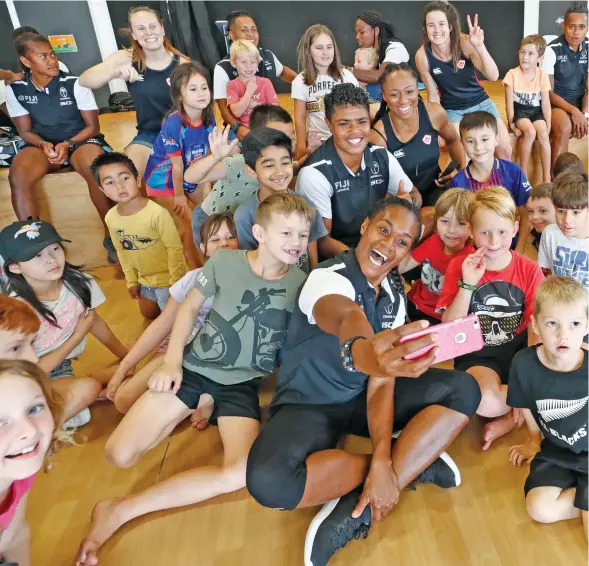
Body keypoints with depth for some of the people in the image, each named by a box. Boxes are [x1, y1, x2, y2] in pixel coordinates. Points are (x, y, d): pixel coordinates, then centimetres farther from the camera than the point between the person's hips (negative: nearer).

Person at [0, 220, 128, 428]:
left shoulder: (78, 282, -13)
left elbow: (95, 323, 5)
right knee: (89, 389, -29)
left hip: (60, 370, 6)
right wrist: (78, 336, -16)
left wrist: (128, 358, 13)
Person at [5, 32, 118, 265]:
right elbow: (25, 130, 6)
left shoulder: (74, 84, -6)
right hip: (41, 144, 2)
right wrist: (44, 145, -17)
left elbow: (93, 126, -3)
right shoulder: (15, 90, 1)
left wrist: (68, 145, -19)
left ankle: (112, 235, -22)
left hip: (80, 140, -2)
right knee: (17, 177, -30)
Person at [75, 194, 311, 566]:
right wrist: (171, 361, -3)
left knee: (241, 475, -27)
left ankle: (119, 511, -12)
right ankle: (188, 413, 19)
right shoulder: (224, 261, -8)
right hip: (194, 367, 0)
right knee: (119, 455, -8)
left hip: (242, 383, 0)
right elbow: (190, 307, 5)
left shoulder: (301, 283, -5)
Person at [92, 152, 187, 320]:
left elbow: (175, 248, -22)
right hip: (144, 279, 6)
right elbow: (121, 251, 4)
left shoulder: (157, 213, -30)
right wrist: (131, 281, 9)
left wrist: (176, 282, -17)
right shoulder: (111, 217, -10)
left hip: (167, 277, -6)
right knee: (148, 314, 25)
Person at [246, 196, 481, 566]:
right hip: (309, 404, -5)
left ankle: (360, 511, -22)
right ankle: (415, 463, -17)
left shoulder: (394, 296, -2)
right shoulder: (328, 277, -21)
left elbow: (382, 381, -12)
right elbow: (346, 317, -48)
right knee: (269, 480, -36)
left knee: (463, 389, -14)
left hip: (363, 396, 6)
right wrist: (362, 352, -73)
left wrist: (383, 460, -25)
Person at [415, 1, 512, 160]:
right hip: (452, 110, -1)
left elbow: (493, 76, -25)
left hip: (480, 102, 1)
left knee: (505, 149, -5)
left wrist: (480, 46, -40)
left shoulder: (465, 42, -20)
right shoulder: (422, 56, -18)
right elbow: (433, 94, -6)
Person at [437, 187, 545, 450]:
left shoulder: (530, 270, -2)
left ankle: (511, 418, -6)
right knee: (484, 401, -34)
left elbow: (535, 329, -4)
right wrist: (467, 284, -21)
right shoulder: (459, 266, -5)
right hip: (477, 355, -2)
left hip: (519, 351, 3)